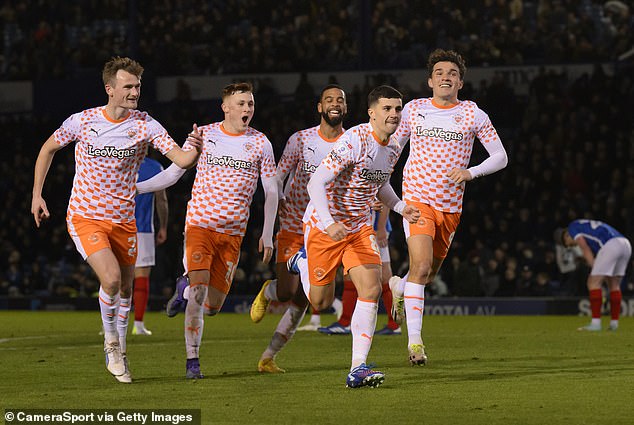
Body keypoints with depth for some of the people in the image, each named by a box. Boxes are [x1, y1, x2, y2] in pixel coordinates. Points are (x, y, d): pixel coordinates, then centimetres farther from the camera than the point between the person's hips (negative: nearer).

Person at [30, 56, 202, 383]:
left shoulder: (145, 125, -7)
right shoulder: (82, 121, -9)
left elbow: (180, 159, -14)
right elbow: (48, 149, 8)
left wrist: (193, 151, -37)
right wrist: (37, 195, 6)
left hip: (123, 219, 3)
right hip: (85, 218, -3)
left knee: (125, 289, 10)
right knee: (111, 278, -22)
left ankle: (119, 353, 32)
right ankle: (111, 342, 1)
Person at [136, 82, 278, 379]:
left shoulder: (260, 143, 3)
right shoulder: (203, 135, 1)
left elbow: (271, 191, 9)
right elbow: (173, 173, 7)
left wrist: (267, 235, 5)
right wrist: (135, 187, -3)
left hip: (233, 233, 2)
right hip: (200, 225, -2)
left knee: (212, 306, 1)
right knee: (198, 294, -18)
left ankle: (185, 287, 35)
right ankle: (192, 360, -7)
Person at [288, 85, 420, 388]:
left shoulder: (393, 147, 1)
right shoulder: (353, 141, -24)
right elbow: (316, 183, -28)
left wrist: (400, 207, 4)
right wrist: (328, 223, -40)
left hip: (360, 227, 6)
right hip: (324, 225, -6)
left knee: (371, 289, -14)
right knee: (320, 302, 6)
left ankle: (357, 369, -13)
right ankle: (303, 262, 41)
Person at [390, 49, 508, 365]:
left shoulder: (473, 115, 1)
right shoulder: (413, 110, 3)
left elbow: (500, 157, 2)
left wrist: (471, 172, -14)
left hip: (450, 206, 2)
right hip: (417, 199, -2)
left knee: (430, 274, 13)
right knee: (421, 265, -20)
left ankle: (399, 287, 49)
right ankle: (414, 340, -18)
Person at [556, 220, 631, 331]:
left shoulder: (572, 227, 16)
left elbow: (586, 250, 3)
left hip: (611, 245, -8)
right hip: (625, 244, 8)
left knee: (593, 283, -2)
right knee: (614, 285, 21)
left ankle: (596, 323, -6)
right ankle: (614, 323, 20)